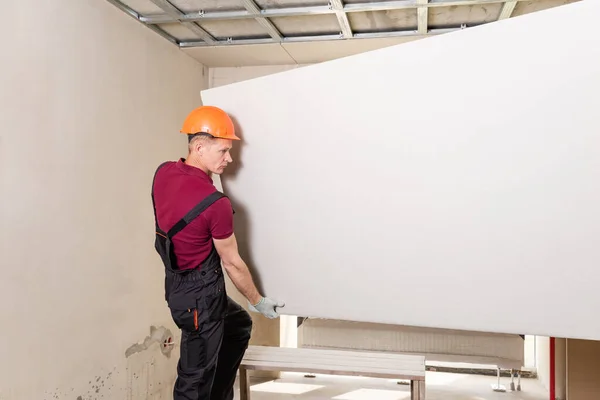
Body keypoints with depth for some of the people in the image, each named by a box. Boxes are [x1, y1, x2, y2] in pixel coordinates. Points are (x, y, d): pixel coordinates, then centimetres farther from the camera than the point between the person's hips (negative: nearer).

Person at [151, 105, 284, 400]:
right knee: (195, 376, 7)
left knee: (239, 324, 30)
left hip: (179, 283, 9)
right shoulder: (216, 204, -27)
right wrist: (258, 301, 1)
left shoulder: (163, 173, -6)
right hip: (200, 294, -9)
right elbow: (232, 263, -14)